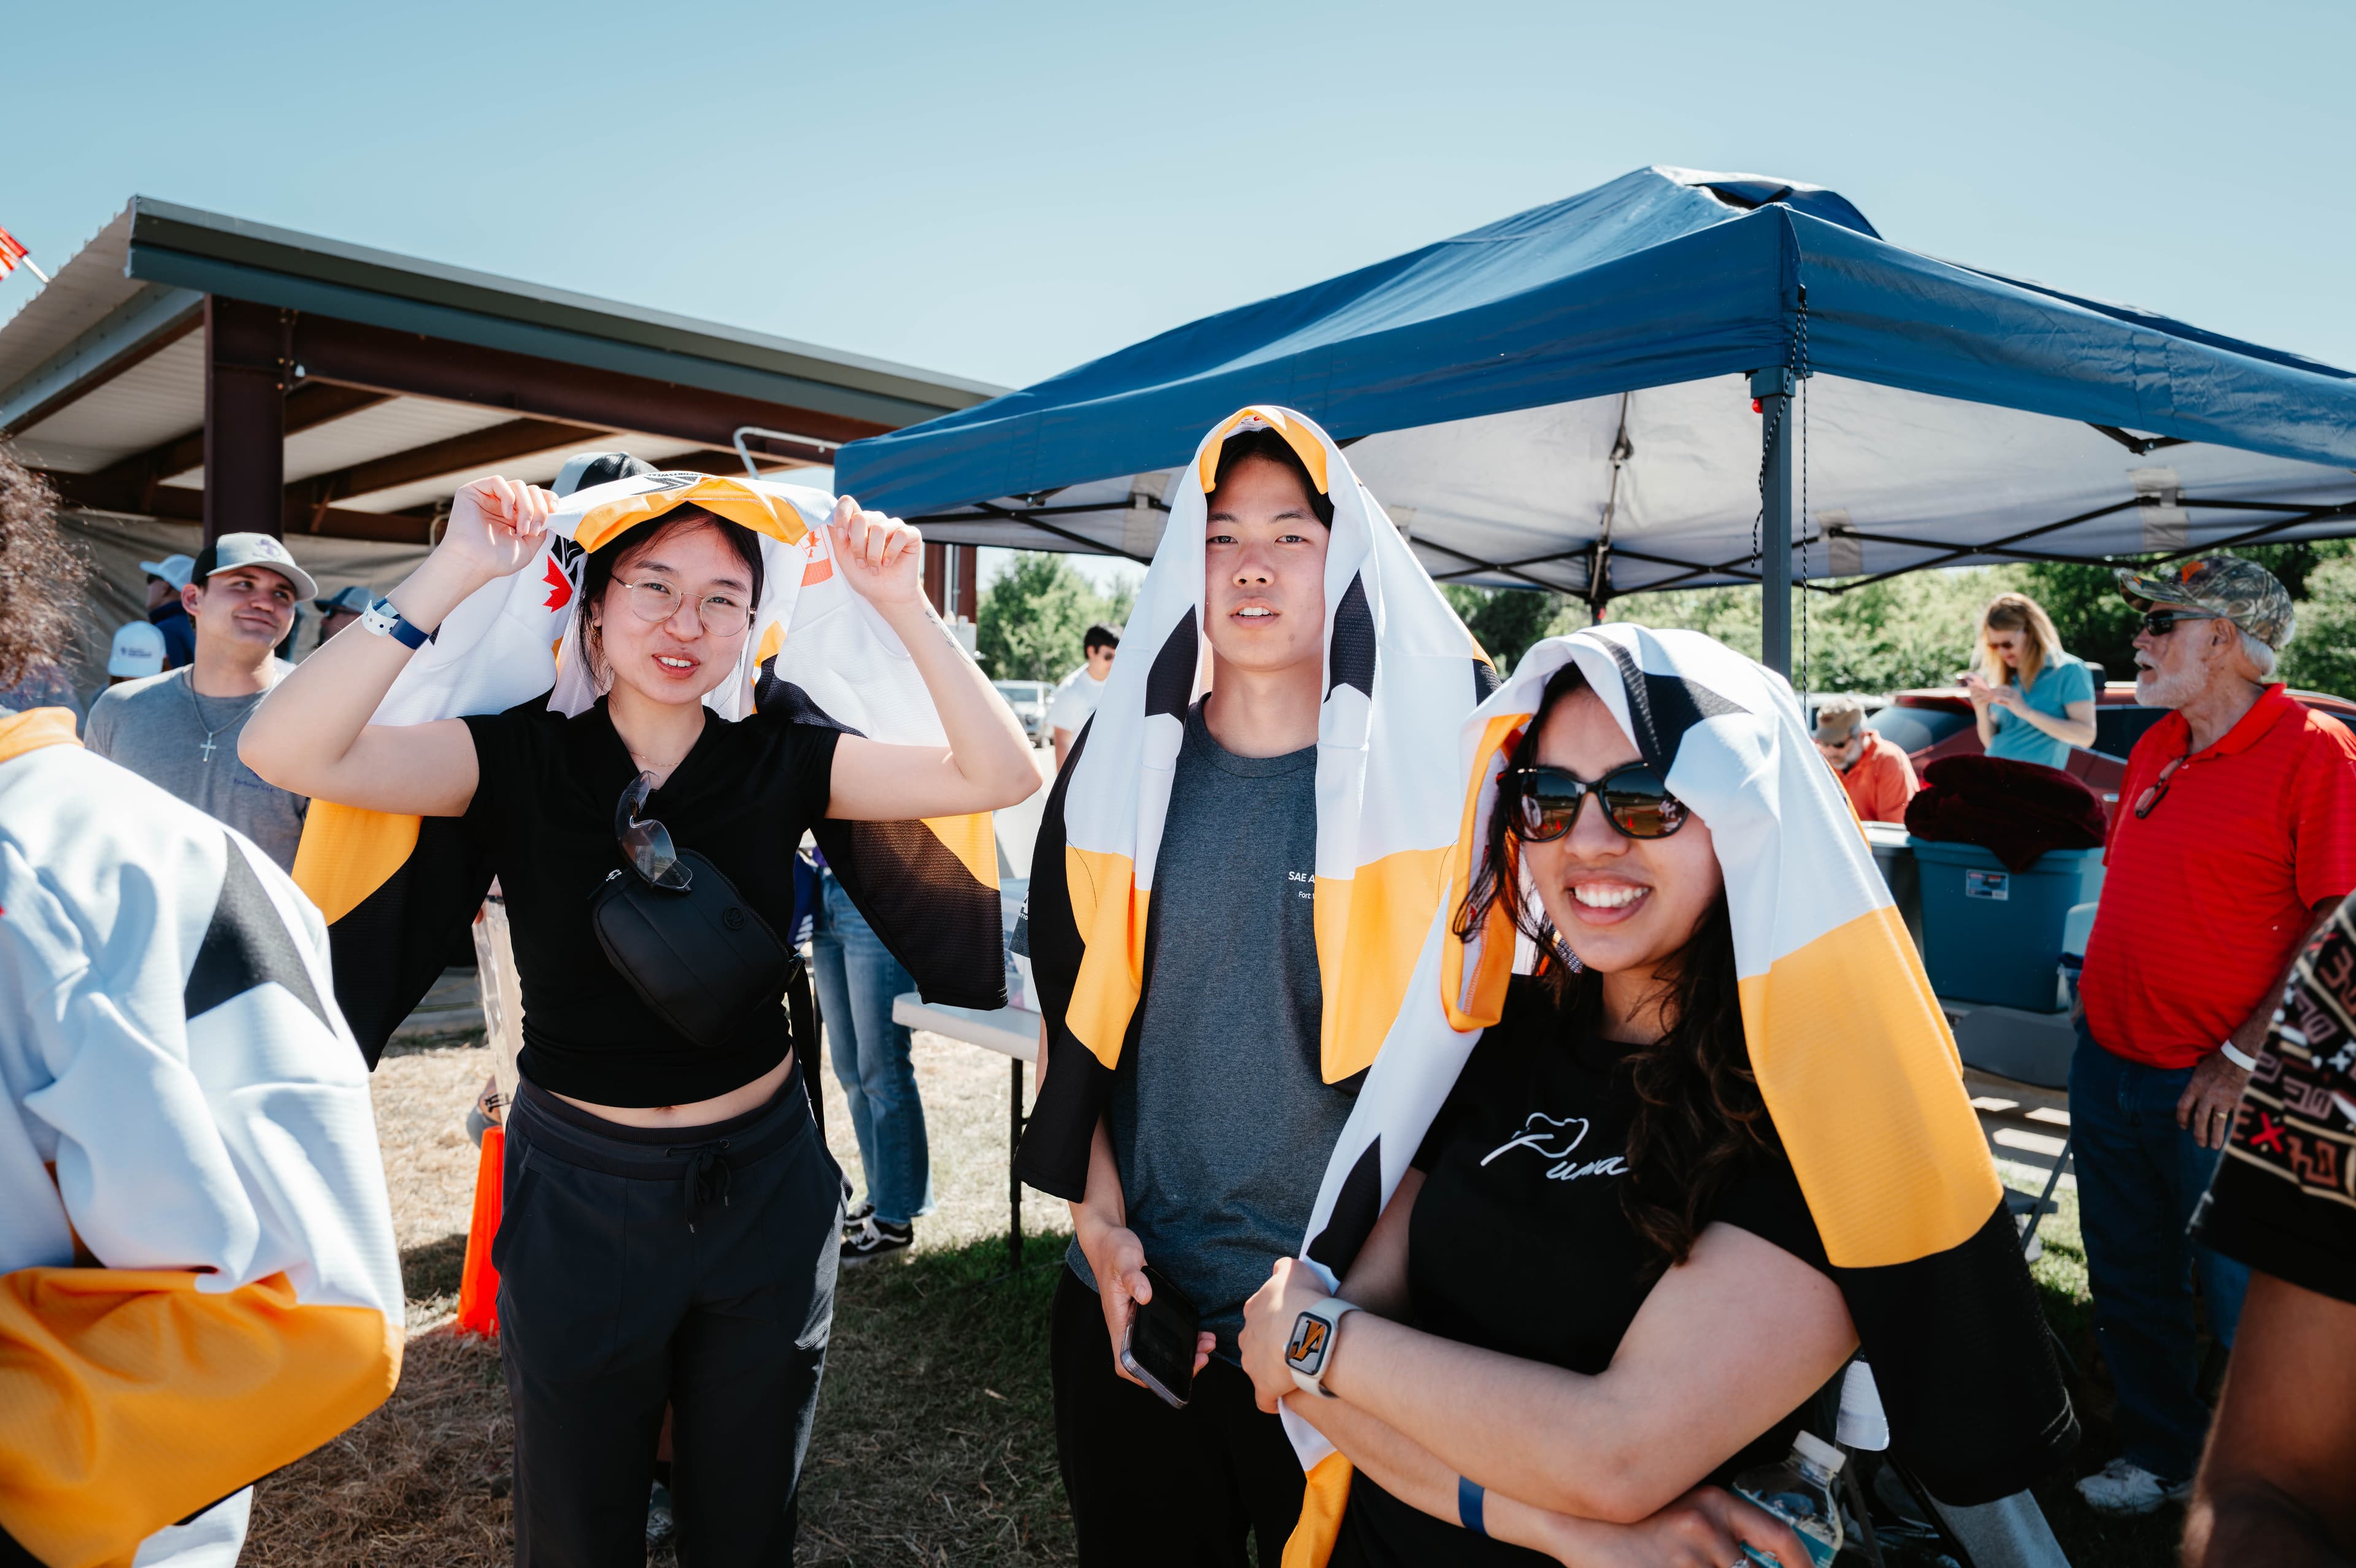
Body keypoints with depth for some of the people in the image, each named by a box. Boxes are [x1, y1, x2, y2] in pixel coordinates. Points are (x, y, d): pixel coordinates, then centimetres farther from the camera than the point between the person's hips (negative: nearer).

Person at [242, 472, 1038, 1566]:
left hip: (762, 1186, 1)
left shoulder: (784, 761, -6)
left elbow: (999, 775, -15)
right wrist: (451, 577, -29)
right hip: (577, 1192, -1)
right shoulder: (519, 758, -10)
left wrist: (904, 609, -23)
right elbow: (287, 750, -25)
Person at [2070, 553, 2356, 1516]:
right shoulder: (2157, 747, 9)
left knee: (2244, 1301, 7)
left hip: (2212, 1090, -7)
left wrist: (2244, 1057, -17)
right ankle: (2159, 1455, 35)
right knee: (2129, 1287, 17)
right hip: (2107, 1065, 7)